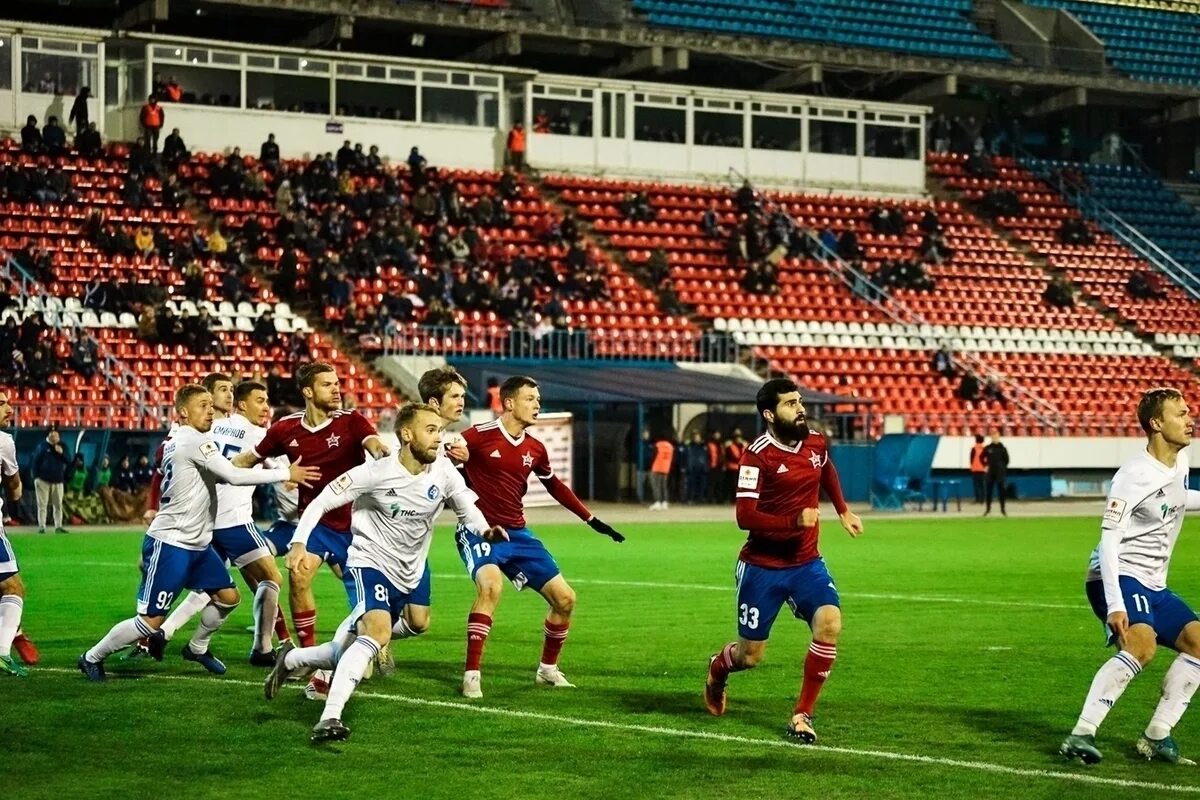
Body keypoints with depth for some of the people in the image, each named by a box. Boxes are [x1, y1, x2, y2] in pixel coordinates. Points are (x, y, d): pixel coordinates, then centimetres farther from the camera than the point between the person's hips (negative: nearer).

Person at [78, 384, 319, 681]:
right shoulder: (194, 441, -17)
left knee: (228, 597, 11)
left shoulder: (174, 443, 13)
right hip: (169, 544, -10)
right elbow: (233, 476, -22)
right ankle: (92, 658, 9)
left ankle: (197, 648, 30)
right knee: (151, 621, -6)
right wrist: (286, 474, -16)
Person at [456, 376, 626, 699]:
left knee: (565, 599, 4)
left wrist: (591, 519, 24)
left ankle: (547, 669, 27)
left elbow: (554, 486, 22)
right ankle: (471, 675, -27)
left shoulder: (534, 449, 6)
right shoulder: (479, 436, -13)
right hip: (479, 530, -7)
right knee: (490, 586, -35)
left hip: (517, 534, 7)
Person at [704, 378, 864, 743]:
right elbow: (745, 516, -25)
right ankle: (717, 670, 45)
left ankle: (802, 715, -8)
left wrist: (843, 511, 23)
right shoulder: (758, 455, -18)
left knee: (829, 623, -21)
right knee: (750, 655, 6)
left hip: (806, 563, 4)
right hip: (761, 566, -4)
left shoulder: (816, 443, 1)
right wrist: (795, 521, -34)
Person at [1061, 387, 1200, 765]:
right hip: (1120, 579, -10)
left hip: (1153, 585, 10)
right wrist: (1114, 604, -32)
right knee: (1142, 645, -31)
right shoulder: (1135, 475, -19)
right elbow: (1109, 539, -24)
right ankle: (1081, 734, -31)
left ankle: (1156, 737, 7)